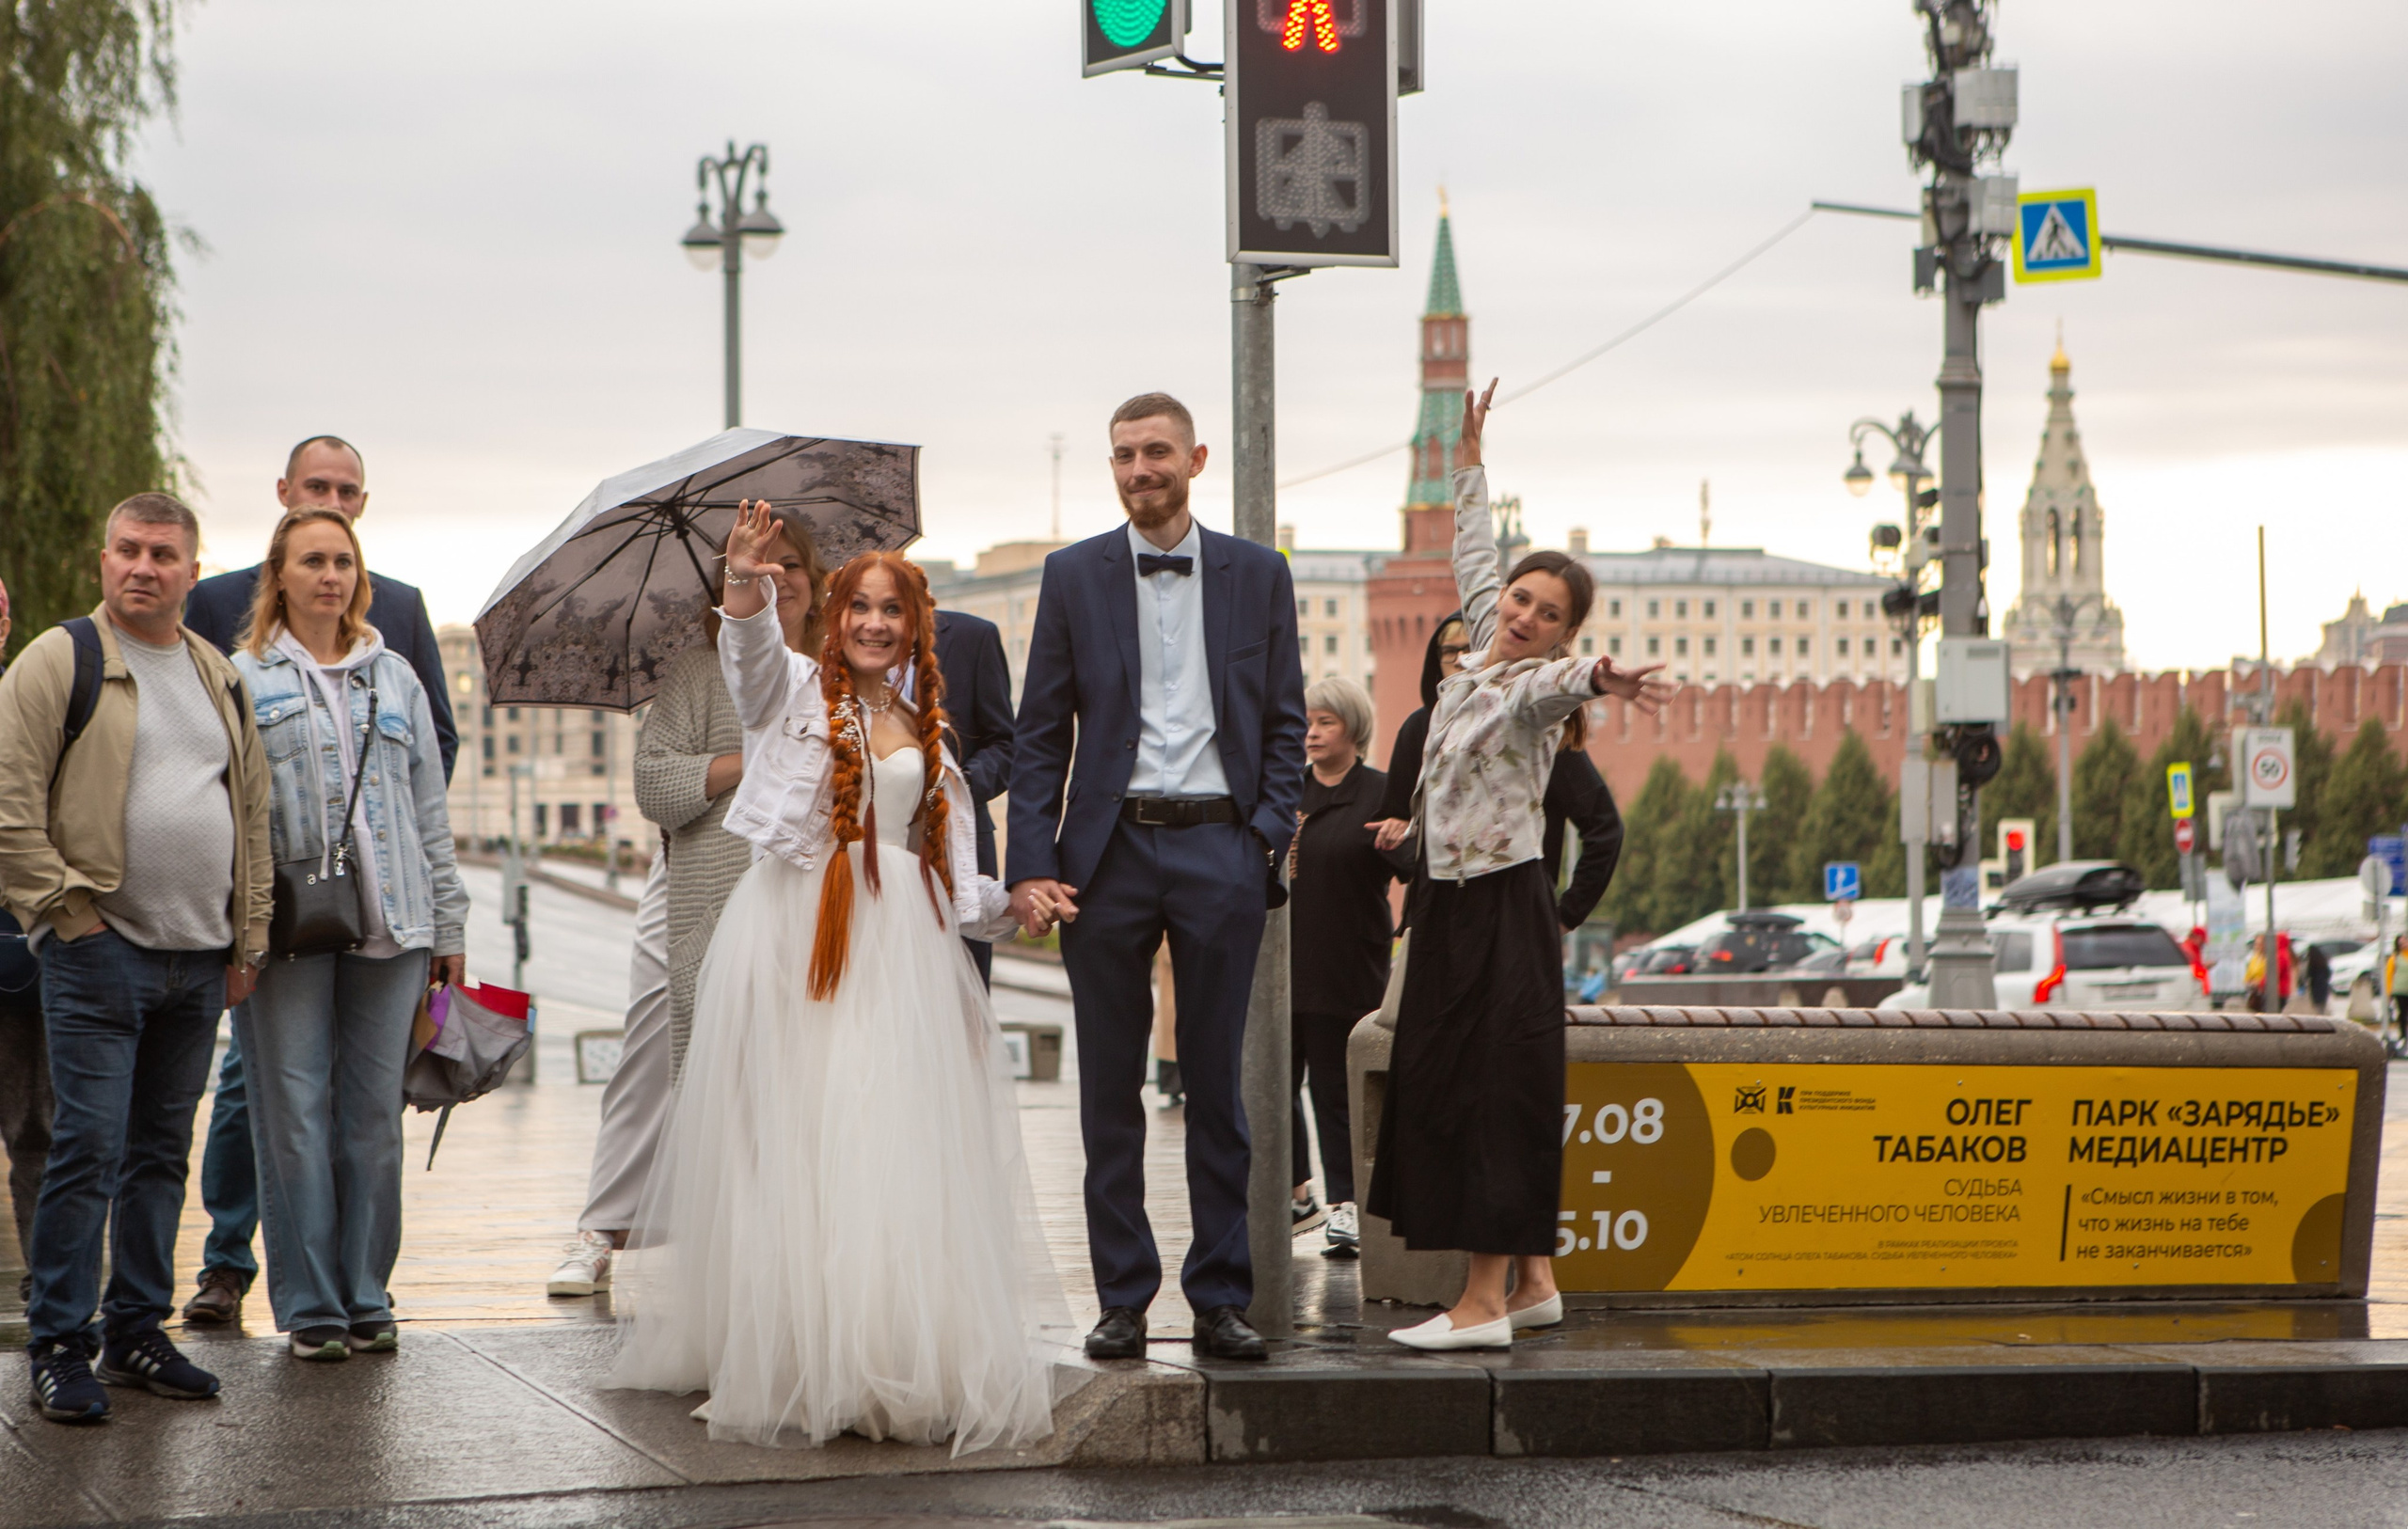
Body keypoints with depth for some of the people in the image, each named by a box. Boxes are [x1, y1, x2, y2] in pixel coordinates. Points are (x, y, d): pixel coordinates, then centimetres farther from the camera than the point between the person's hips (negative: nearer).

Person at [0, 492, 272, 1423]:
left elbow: (253, 812, 20)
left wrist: (248, 938, 14)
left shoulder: (219, 677, 15)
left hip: (199, 961, 6)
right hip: (99, 952, -6)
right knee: (88, 1150, -8)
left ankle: (136, 1330, 19)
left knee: (162, 1151, 11)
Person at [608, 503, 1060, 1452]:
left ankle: (902, 1363, 3)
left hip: (898, 949, 4)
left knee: (894, 1151, -1)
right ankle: (789, 1366, -2)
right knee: (788, 1147, -5)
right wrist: (746, 582, -39)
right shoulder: (794, 689, 5)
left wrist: (1011, 906, 4)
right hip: (792, 937, -4)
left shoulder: (923, 732, 18)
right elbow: (750, 647, -19)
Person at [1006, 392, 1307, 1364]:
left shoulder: (1257, 575, 7)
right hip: (1109, 849, 0)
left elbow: (1285, 722, 10)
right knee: (1111, 1089, 4)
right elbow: (1040, 735, 4)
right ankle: (1122, 1301, 10)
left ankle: (1221, 1299, 9)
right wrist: (1030, 866, -5)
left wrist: (1269, 838, -3)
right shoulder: (1073, 577, 5)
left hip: (1219, 851, 0)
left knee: (1217, 1083, 4)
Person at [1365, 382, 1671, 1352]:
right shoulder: (1481, 654, 9)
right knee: (1442, 1085, 9)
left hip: (1503, 908, -8)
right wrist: (1472, 461, 35)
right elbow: (1474, 558, 26)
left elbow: (1557, 680, -38)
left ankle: (1485, 1300, -10)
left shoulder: (1537, 686, -12)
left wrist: (1599, 680, -60)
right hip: (1450, 901, 8)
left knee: (1493, 1089, -9)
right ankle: (1532, 1281, 16)